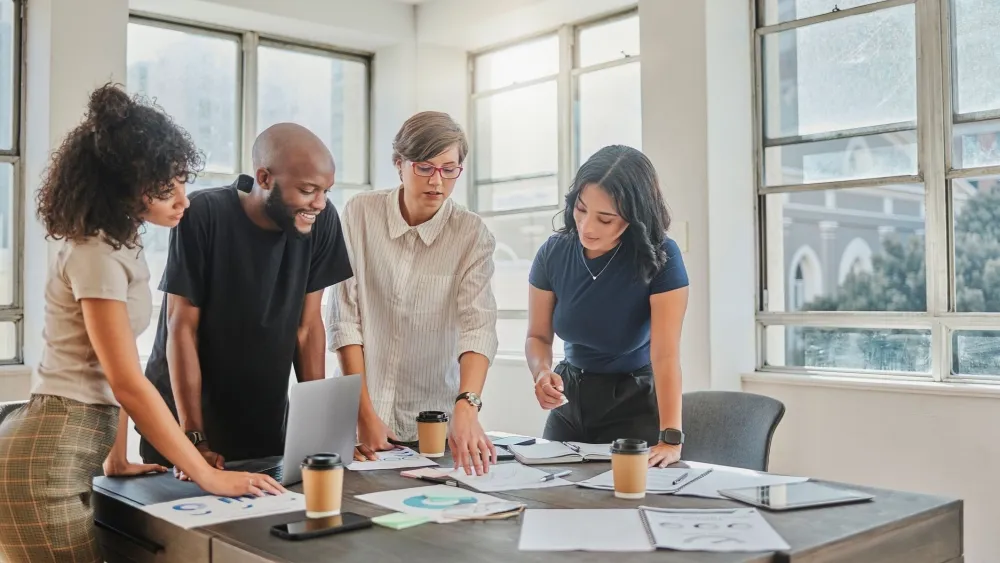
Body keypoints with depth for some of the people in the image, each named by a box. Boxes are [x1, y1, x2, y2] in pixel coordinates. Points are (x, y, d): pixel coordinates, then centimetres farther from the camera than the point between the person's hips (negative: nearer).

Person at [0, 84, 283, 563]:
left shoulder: (120, 245, 11)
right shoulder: (97, 254, -18)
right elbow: (129, 383, -22)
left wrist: (115, 458, 13)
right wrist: (210, 477, -20)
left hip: (69, 455, 9)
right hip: (46, 458, -9)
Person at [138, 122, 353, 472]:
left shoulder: (322, 220, -10)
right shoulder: (204, 216, -20)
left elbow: (308, 325, -4)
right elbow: (182, 328, -17)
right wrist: (194, 440, -19)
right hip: (182, 416, -3)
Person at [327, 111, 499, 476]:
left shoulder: (473, 235, -6)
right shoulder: (360, 213, -4)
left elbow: (478, 325, -17)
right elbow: (344, 318, -5)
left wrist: (466, 406, -33)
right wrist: (365, 414, -11)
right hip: (361, 414, 1)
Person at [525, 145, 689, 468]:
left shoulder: (660, 259, -21)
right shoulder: (554, 253, -10)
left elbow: (666, 355, -28)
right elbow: (538, 336, 1)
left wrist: (670, 439, -35)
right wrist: (542, 373, -20)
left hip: (634, 401, -4)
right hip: (570, 398, 4)